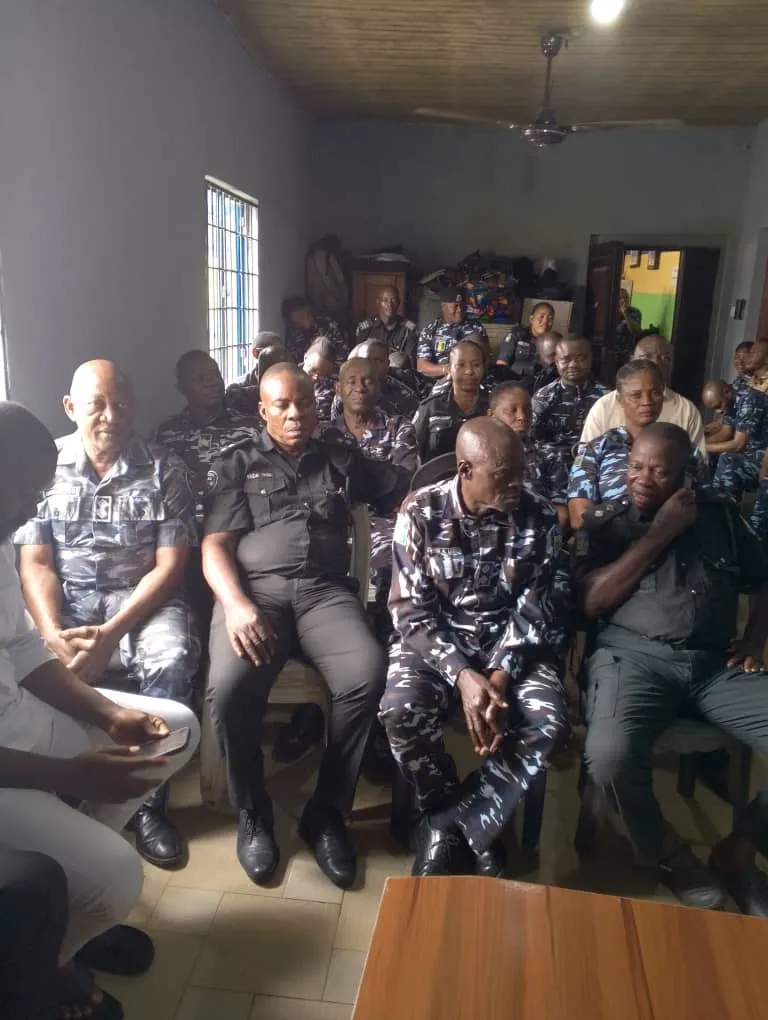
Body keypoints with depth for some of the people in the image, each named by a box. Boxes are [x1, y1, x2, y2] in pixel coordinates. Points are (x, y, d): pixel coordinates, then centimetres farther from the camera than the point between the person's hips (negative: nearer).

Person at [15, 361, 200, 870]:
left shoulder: (165, 469, -1)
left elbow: (170, 565, -6)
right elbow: (35, 563, -1)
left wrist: (112, 632, -19)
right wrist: (53, 636, -18)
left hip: (142, 598, -1)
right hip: (66, 600, 2)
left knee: (171, 662, -32)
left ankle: (148, 801, -13)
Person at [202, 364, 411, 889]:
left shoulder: (342, 460, 23)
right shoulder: (238, 463, 16)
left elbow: (408, 491, 23)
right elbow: (215, 546, 5)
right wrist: (236, 604, -15)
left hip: (326, 590, 2)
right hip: (255, 588, -1)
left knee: (369, 675, -30)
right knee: (229, 687, -31)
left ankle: (327, 812, -7)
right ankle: (253, 813, -2)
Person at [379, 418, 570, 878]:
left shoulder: (540, 518, -5)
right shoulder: (420, 512, -9)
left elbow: (535, 612, -6)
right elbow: (412, 613, -11)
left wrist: (500, 676, -21)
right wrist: (463, 676, -24)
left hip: (512, 645, 1)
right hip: (436, 641, -1)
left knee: (548, 720, -26)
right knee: (401, 710, -30)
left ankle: (447, 827, -9)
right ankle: (476, 828, -3)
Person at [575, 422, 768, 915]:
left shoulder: (720, 512, 15)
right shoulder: (604, 522, 7)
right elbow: (591, 602, -6)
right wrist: (660, 533, -6)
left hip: (718, 662, 3)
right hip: (635, 655, -3)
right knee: (611, 755, -33)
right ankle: (668, 851, 2)